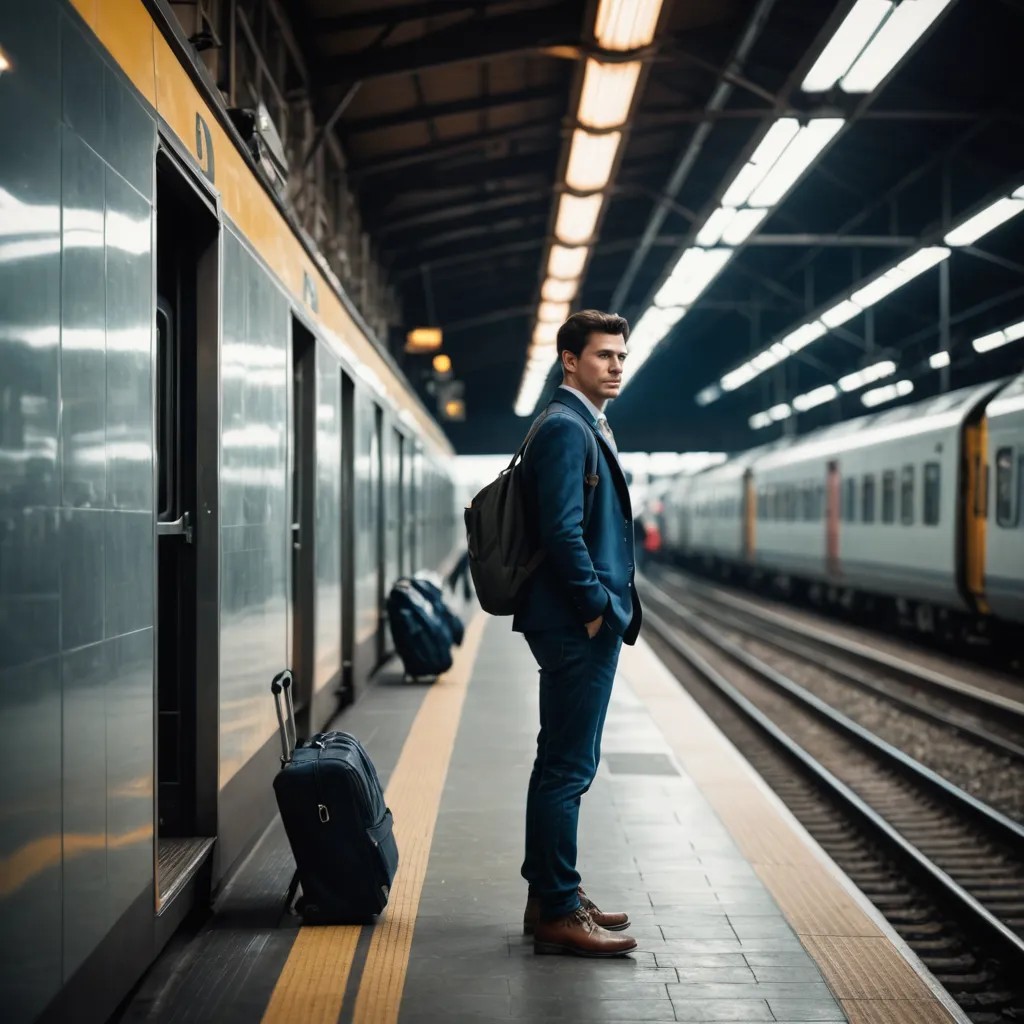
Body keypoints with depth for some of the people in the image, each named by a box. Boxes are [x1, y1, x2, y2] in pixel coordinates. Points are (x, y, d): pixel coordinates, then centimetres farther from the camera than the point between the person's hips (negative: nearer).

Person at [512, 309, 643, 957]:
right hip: (577, 626, -11)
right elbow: (561, 530, -22)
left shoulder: (587, 428, 19)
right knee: (568, 768, -6)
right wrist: (597, 606, -16)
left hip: (589, 623, 11)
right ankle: (558, 913, 1)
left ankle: (553, 896, 26)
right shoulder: (566, 429, -13)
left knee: (564, 765, 16)